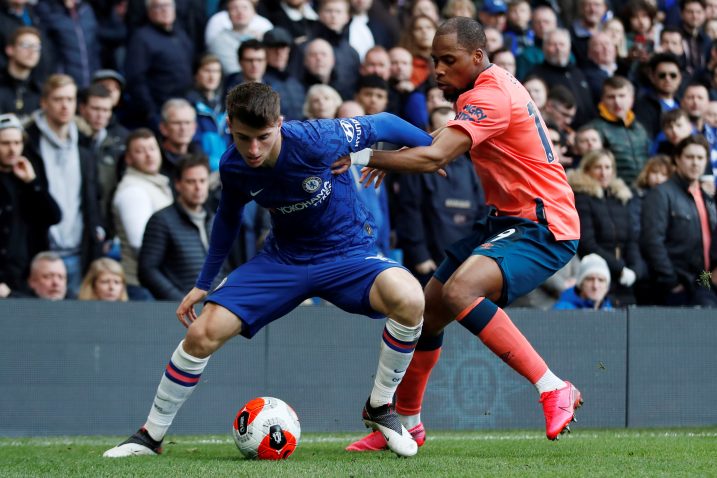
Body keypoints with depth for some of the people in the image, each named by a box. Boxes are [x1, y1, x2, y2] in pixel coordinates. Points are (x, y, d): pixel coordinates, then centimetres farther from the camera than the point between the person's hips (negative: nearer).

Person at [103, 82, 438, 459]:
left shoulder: (316, 141, -29)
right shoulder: (233, 166, -12)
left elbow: (383, 124, -13)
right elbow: (228, 217, 11)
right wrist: (203, 284, 17)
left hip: (347, 255, -3)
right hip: (283, 258, 3)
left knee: (409, 300, -35)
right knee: (202, 334, -12)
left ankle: (380, 408, -10)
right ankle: (151, 435, 10)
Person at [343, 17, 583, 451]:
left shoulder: (490, 94, -20)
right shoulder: (490, 87, 11)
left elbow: (435, 159, -29)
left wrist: (364, 157, -26)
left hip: (544, 227, -10)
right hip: (508, 220, 10)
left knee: (460, 291, -33)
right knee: (428, 311, 10)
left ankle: (555, 391, -27)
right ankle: (405, 422, 30)